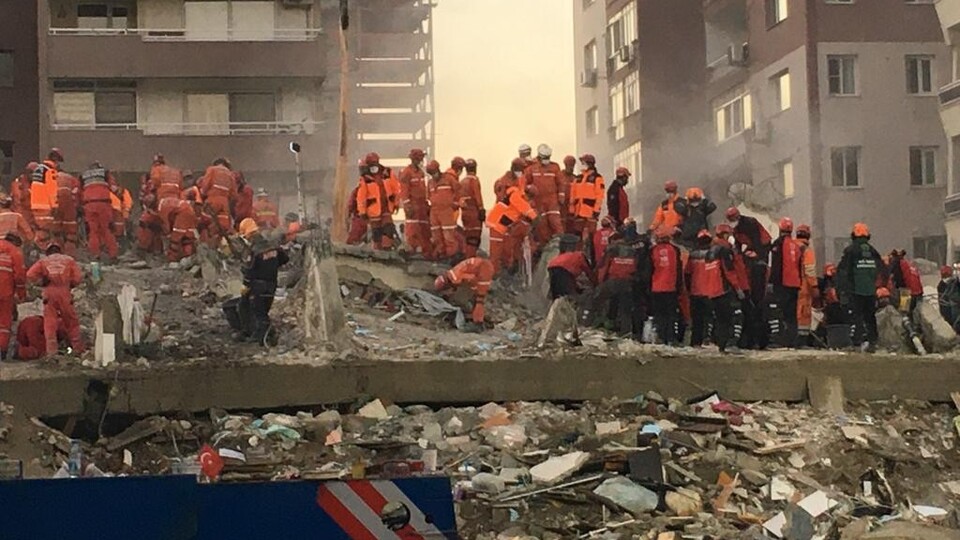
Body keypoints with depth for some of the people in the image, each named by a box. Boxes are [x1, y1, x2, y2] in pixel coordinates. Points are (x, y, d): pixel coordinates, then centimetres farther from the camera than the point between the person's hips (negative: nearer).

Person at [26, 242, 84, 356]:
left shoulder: (43, 261, 12)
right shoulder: (69, 260, 13)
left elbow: (30, 275, -1)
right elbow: (78, 277, 3)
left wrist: (41, 282, 11)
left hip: (49, 292, 0)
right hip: (64, 292, 0)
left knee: (50, 321, 1)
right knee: (71, 321, 11)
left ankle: (51, 350, -8)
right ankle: (78, 348, 16)